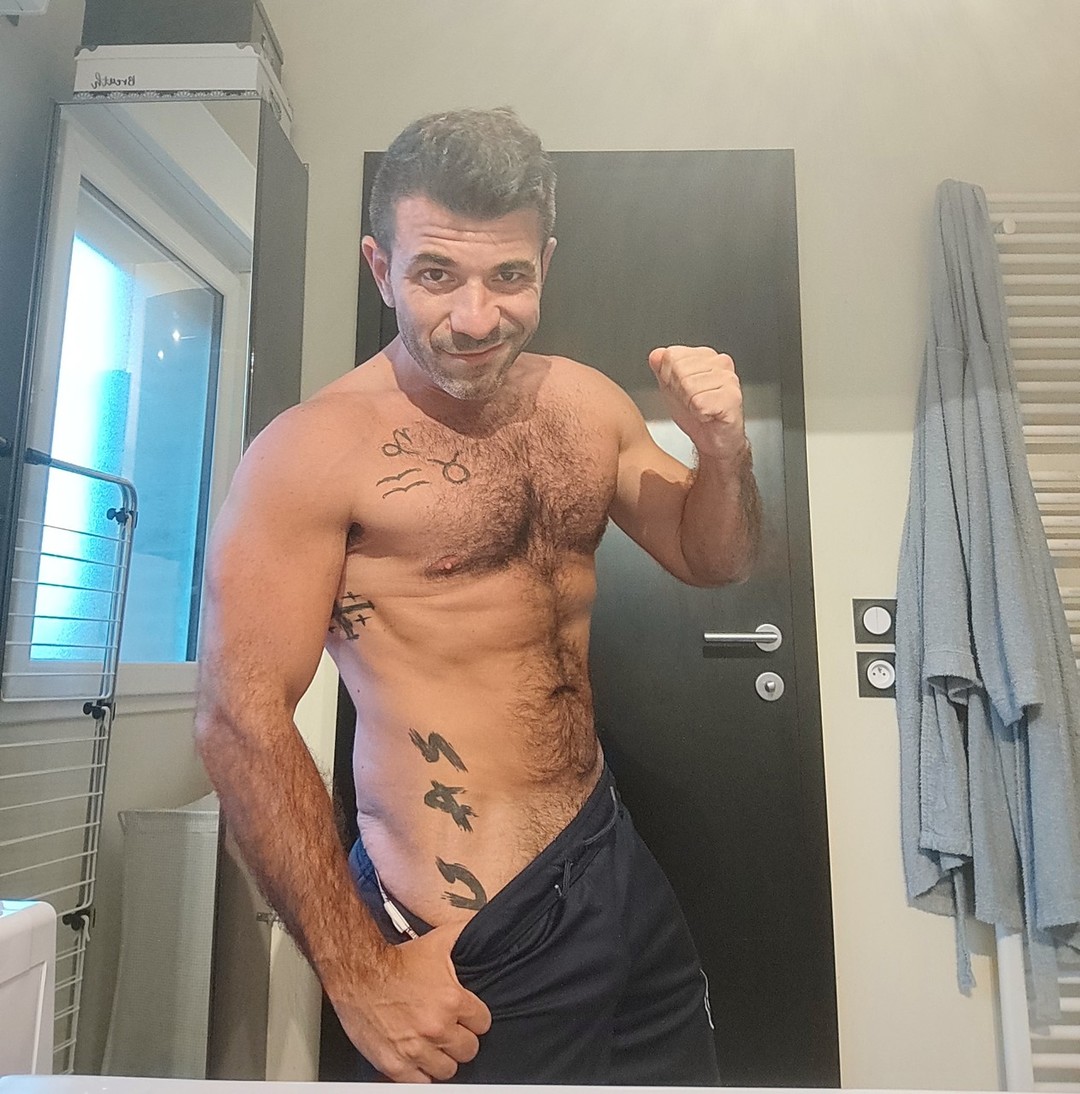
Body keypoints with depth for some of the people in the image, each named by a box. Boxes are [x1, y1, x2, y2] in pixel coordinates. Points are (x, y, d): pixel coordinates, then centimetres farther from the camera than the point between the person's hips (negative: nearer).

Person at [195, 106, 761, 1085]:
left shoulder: (587, 402, 4)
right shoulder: (315, 450, -15)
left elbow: (712, 560, 13)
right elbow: (243, 719, -16)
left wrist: (722, 450, -8)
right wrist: (359, 972, -14)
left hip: (616, 859, 7)